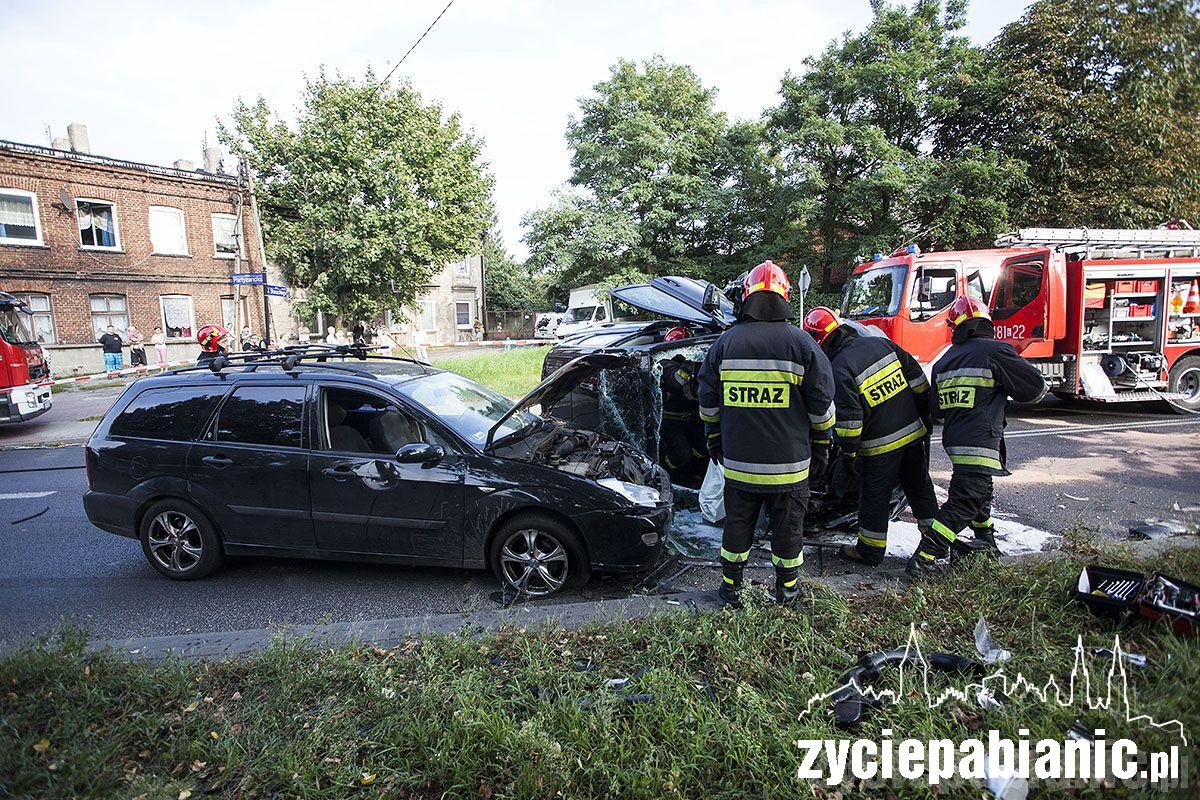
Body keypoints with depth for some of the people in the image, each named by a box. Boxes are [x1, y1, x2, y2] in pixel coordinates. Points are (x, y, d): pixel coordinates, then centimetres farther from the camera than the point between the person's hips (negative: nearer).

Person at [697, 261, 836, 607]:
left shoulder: (725, 343, -2)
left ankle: (731, 588, 28)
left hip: (738, 462, 1)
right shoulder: (802, 344, -6)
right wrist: (821, 448, 10)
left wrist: (714, 442, 17)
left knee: (737, 526, 16)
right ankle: (788, 591, 29)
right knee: (787, 528, 14)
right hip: (789, 464, -1)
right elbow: (822, 406, -3)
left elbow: (708, 404, 4)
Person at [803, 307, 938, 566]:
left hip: (881, 446, -6)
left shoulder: (839, 370, -18)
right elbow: (918, 381, 7)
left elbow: (848, 420, -20)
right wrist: (926, 415, 17)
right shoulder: (882, 343, 1)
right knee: (920, 487, 20)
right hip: (915, 432, 7)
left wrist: (850, 454, -8)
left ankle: (870, 551, 20)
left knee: (875, 498, 7)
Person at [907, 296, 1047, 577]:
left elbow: (937, 408, 16)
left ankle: (985, 540, 43)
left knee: (978, 490, 27)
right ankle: (926, 557, -11)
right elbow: (1036, 388, -2)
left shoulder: (943, 361, 10)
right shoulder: (996, 352, -9)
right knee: (965, 500, -6)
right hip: (980, 443, -7)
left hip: (953, 439, 7)